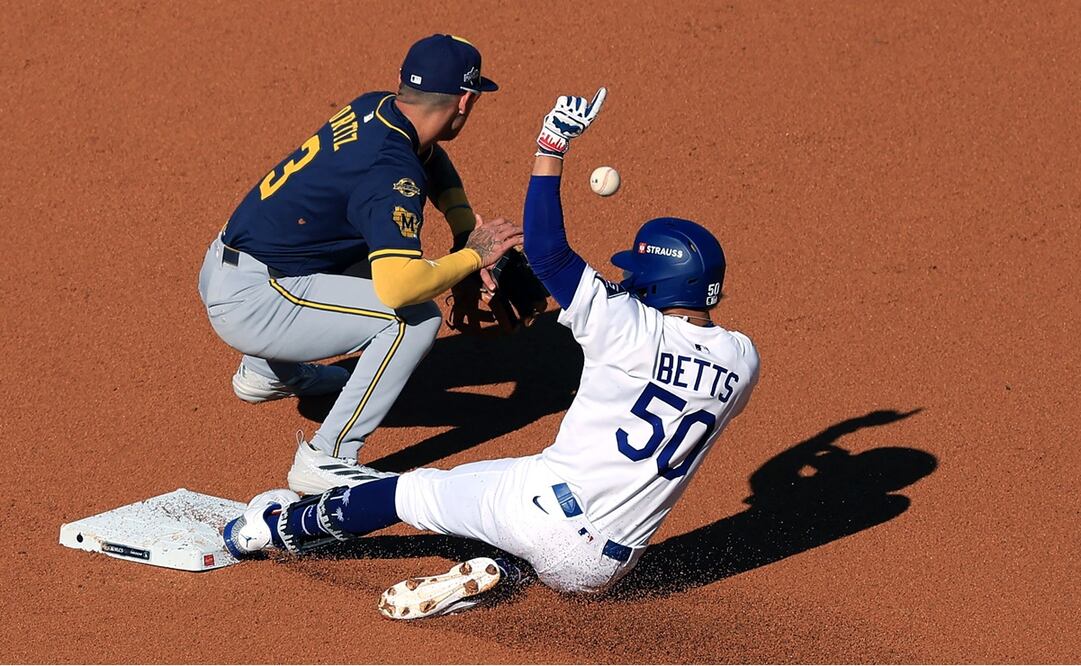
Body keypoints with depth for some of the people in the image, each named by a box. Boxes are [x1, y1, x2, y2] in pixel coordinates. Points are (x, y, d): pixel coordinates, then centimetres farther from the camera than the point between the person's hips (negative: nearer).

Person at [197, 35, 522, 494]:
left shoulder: (375, 108, 3)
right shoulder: (392, 172, -23)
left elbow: (433, 161, 26)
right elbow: (398, 285, -37)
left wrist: (468, 231, 11)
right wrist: (472, 255, -20)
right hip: (252, 304, -9)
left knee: (373, 243, 29)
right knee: (417, 316, -16)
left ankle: (267, 371, 39)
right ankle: (326, 460, -14)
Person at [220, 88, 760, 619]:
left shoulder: (634, 330, -14)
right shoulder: (741, 361, 1)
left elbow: (545, 251, -16)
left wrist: (553, 144, -10)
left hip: (546, 514, -5)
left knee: (411, 490, 17)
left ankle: (285, 526, 34)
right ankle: (497, 569, 4)